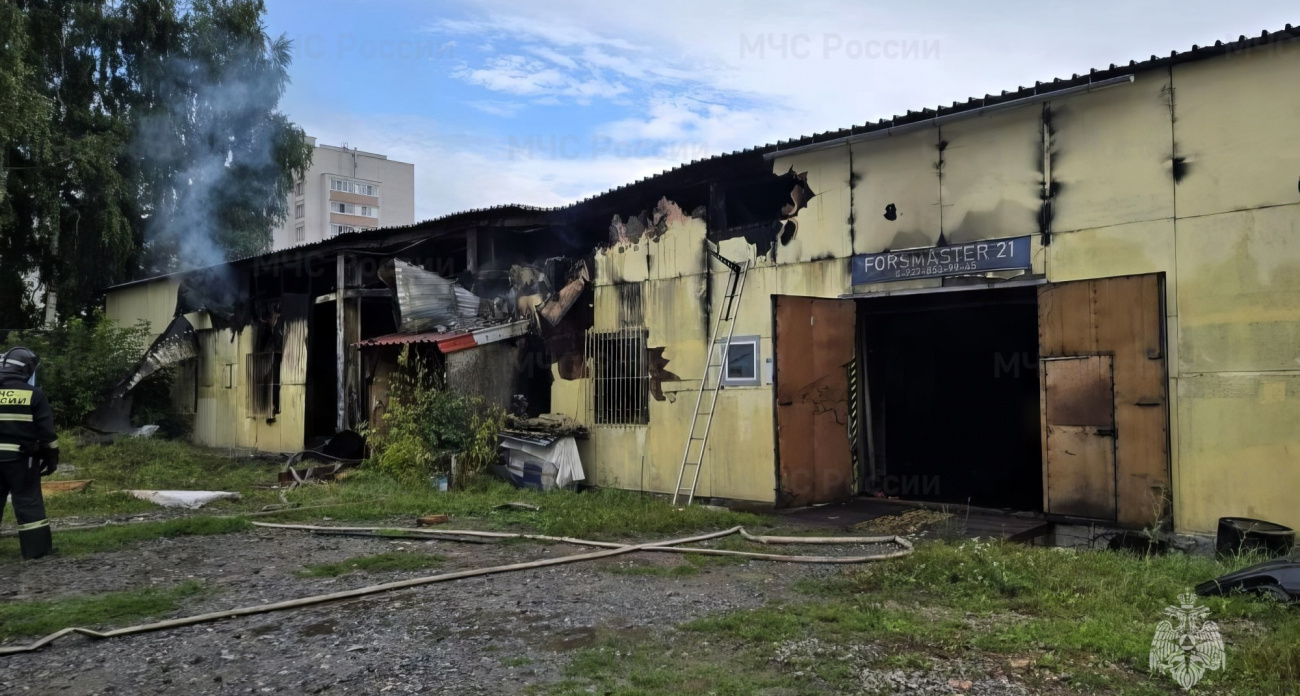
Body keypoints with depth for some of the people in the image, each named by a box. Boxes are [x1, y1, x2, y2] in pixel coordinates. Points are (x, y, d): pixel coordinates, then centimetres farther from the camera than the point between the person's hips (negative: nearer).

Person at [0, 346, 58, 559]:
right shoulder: (34, 395, -6)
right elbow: (46, 430, -6)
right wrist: (51, 457, 3)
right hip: (21, 457, -4)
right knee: (28, 501, 1)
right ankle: (37, 547, 2)